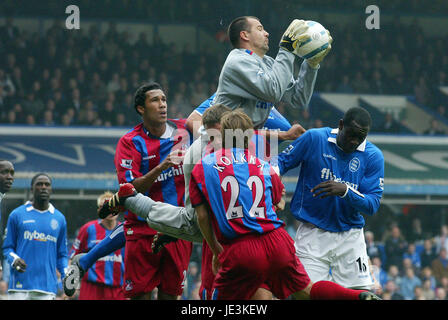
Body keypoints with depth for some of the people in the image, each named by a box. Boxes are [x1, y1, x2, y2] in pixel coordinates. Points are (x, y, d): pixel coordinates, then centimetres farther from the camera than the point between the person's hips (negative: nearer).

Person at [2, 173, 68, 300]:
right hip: (20, 284, -2)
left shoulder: (59, 219, 13)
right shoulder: (17, 215, 6)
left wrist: (66, 274, 0)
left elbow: (62, 254, 17)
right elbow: (7, 247, 10)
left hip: (47, 286, 2)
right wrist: (14, 259, -12)